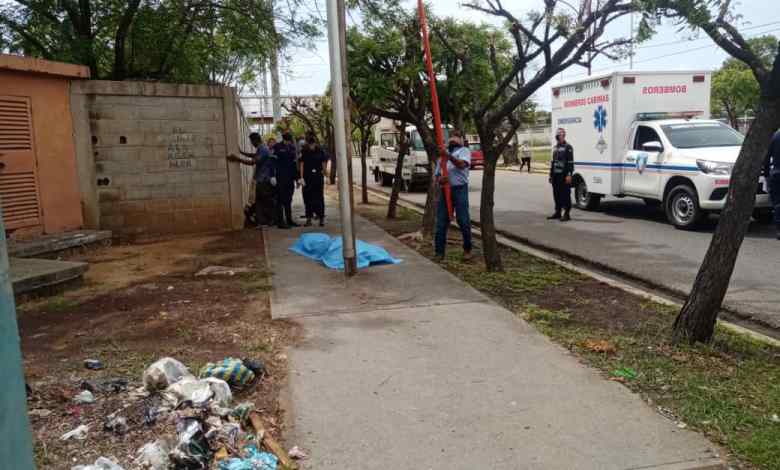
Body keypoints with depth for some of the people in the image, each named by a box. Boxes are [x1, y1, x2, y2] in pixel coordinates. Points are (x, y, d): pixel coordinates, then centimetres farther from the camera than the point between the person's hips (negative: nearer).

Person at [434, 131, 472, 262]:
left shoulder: (464, 150, 4)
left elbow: (462, 164, -18)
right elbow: (437, 173, 19)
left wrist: (449, 156, -34)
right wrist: (439, 178, -5)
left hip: (459, 189, -5)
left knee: (463, 221, -3)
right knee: (441, 222, 3)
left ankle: (467, 250, 13)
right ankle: (439, 252, 8)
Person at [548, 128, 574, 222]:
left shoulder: (568, 147, -7)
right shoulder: (555, 147, 18)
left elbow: (570, 162, -13)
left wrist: (569, 175, -20)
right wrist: (551, 174, 19)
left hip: (564, 175, -8)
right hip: (556, 175, 8)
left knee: (565, 194, -5)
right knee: (556, 194, 11)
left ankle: (566, 214, -2)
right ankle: (557, 212, 20)